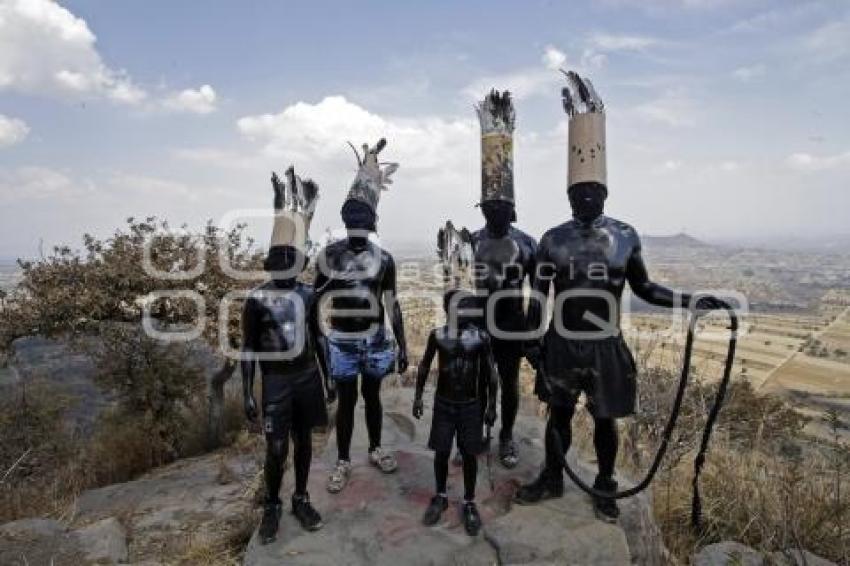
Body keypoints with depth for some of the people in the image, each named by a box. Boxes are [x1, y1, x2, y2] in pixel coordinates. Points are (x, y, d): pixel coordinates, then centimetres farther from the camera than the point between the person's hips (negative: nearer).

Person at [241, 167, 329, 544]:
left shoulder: (307, 294, 2)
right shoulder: (257, 299, -9)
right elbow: (249, 349, -5)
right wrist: (247, 393, -8)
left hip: (308, 376, 4)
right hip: (276, 380, -3)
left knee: (303, 440, 13)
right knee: (276, 448, 1)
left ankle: (301, 499, 32)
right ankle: (271, 506, 25)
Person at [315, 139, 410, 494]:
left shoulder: (383, 258, -2)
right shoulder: (328, 256, -6)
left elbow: (392, 304, 3)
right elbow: (315, 302, -1)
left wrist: (402, 346, 3)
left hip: (376, 339, 2)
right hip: (342, 342, -1)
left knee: (372, 396, 16)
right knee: (346, 401, 8)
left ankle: (376, 449, 36)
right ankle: (343, 461, 26)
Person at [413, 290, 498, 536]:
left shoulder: (481, 337, -11)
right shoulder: (437, 335, -10)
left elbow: (490, 372, -2)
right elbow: (425, 366, 4)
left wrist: (492, 406, 0)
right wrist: (418, 396, 6)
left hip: (470, 405, 0)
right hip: (443, 403, 1)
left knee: (469, 454, 8)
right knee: (441, 452, 10)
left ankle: (469, 502, 27)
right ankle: (441, 496, 32)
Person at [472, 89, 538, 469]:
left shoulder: (526, 243, -4)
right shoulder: (469, 243, -2)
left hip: (512, 324, 0)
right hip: (476, 323, 1)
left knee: (509, 382, 11)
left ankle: (507, 437, 30)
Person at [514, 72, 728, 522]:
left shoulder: (625, 237, -4)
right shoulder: (553, 239, -5)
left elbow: (644, 288, 4)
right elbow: (538, 296, -1)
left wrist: (692, 301, -6)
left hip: (606, 347, 0)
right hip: (561, 345, 0)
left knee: (605, 419, 15)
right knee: (559, 414, 16)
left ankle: (604, 488, 37)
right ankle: (551, 479, 36)